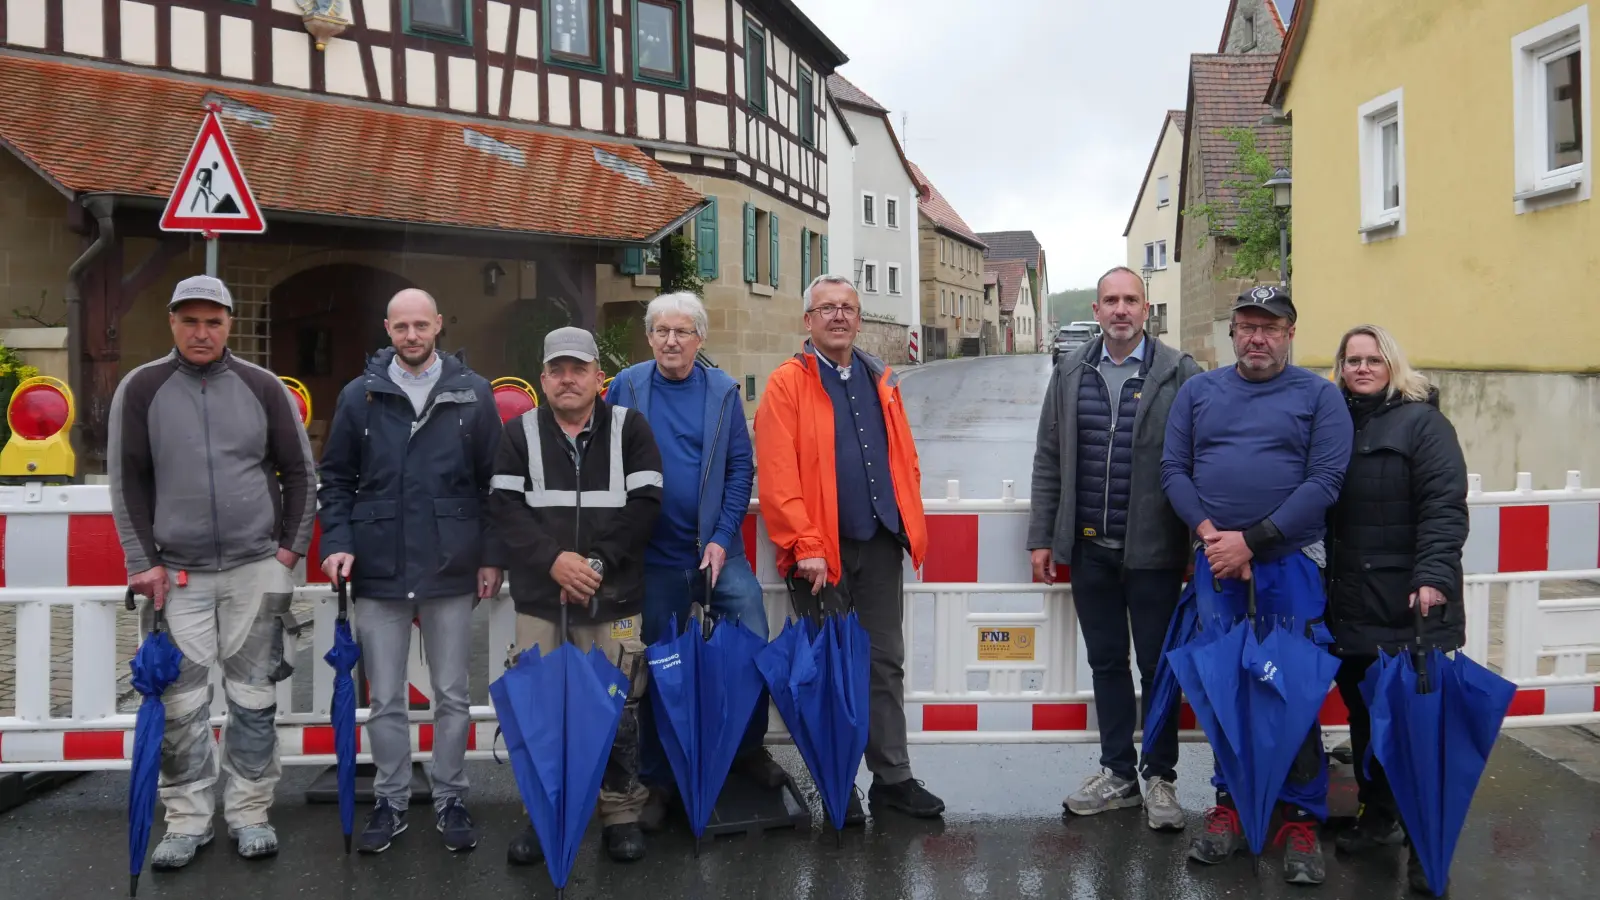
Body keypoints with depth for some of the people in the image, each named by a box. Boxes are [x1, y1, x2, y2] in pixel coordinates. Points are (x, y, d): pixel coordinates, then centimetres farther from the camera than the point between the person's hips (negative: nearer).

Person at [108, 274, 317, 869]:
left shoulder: (264, 387, 3)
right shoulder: (141, 389, 1)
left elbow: (299, 472, 7)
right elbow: (127, 482, 3)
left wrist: (291, 548, 1)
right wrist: (144, 562, -3)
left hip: (257, 569, 1)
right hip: (177, 573, 0)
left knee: (254, 697, 6)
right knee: (182, 703, 2)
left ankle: (248, 813, 18)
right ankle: (187, 820, 16)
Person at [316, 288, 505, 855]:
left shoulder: (472, 394, 1)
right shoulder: (360, 395, 3)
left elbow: (493, 482, 2)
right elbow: (336, 478, 8)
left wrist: (491, 556, 0)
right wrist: (338, 542, -4)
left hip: (452, 572, -1)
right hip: (379, 572, 1)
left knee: (452, 696, 9)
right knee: (386, 700, 10)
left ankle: (450, 800, 23)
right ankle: (390, 802, 24)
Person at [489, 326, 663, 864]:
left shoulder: (629, 428, 4)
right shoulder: (521, 433, 8)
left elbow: (645, 504, -2)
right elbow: (504, 506, -1)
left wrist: (599, 561, -11)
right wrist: (553, 558, -14)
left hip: (613, 598, -1)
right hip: (539, 598, 1)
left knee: (617, 709, 2)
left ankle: (622, 814, 18)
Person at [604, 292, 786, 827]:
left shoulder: (722, 391, 2)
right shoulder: (627, 387, 1)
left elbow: (741, 467, -1)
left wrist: (723, 537, -9)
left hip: (718, 548, 0)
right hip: (656, 555, 0)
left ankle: (749, 748, 20)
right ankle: (657, 781, 21)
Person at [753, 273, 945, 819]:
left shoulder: (881, 381, 13)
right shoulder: (787, 385, -5)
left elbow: (905, 459, 15)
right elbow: (777, 477, -13)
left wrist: (909, 524, 5)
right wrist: (805, 546, -18)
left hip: (881, 545, 5)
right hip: (823, 550, -5)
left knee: (886, 663, 10)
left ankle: (892, 777, 19)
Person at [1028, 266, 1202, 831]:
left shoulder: (1180, 374, -4)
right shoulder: (1070, 375, 7)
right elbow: (1049, 460, 9)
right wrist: (1042, 537, 6)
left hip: (1153, 549, -3)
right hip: (1089, 548, 4)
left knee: (1157, 666, 8)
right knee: (1106, 663, 13)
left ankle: (1159, 777, 23)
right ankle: (1118, 773, 27)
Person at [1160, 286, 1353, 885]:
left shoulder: (1318, 395, 3)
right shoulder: (1198, 392, 11)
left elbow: (1324, 481, -7)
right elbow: (1173, 469, 6)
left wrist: (1251, 540, -13)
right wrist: (1209, 532, -10)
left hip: (1290, 561, -2)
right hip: (1215, 561, 3)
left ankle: (1301, 820, 14)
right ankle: (1230, 806, 21)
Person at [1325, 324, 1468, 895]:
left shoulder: (1421, 421, -4)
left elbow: (1445, 507, -13)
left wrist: (1434, 576, -24)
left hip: (1412, 608, -5)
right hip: (1350, 606, 5)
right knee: (1363, 716, 13)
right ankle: (1377, 817, 28)